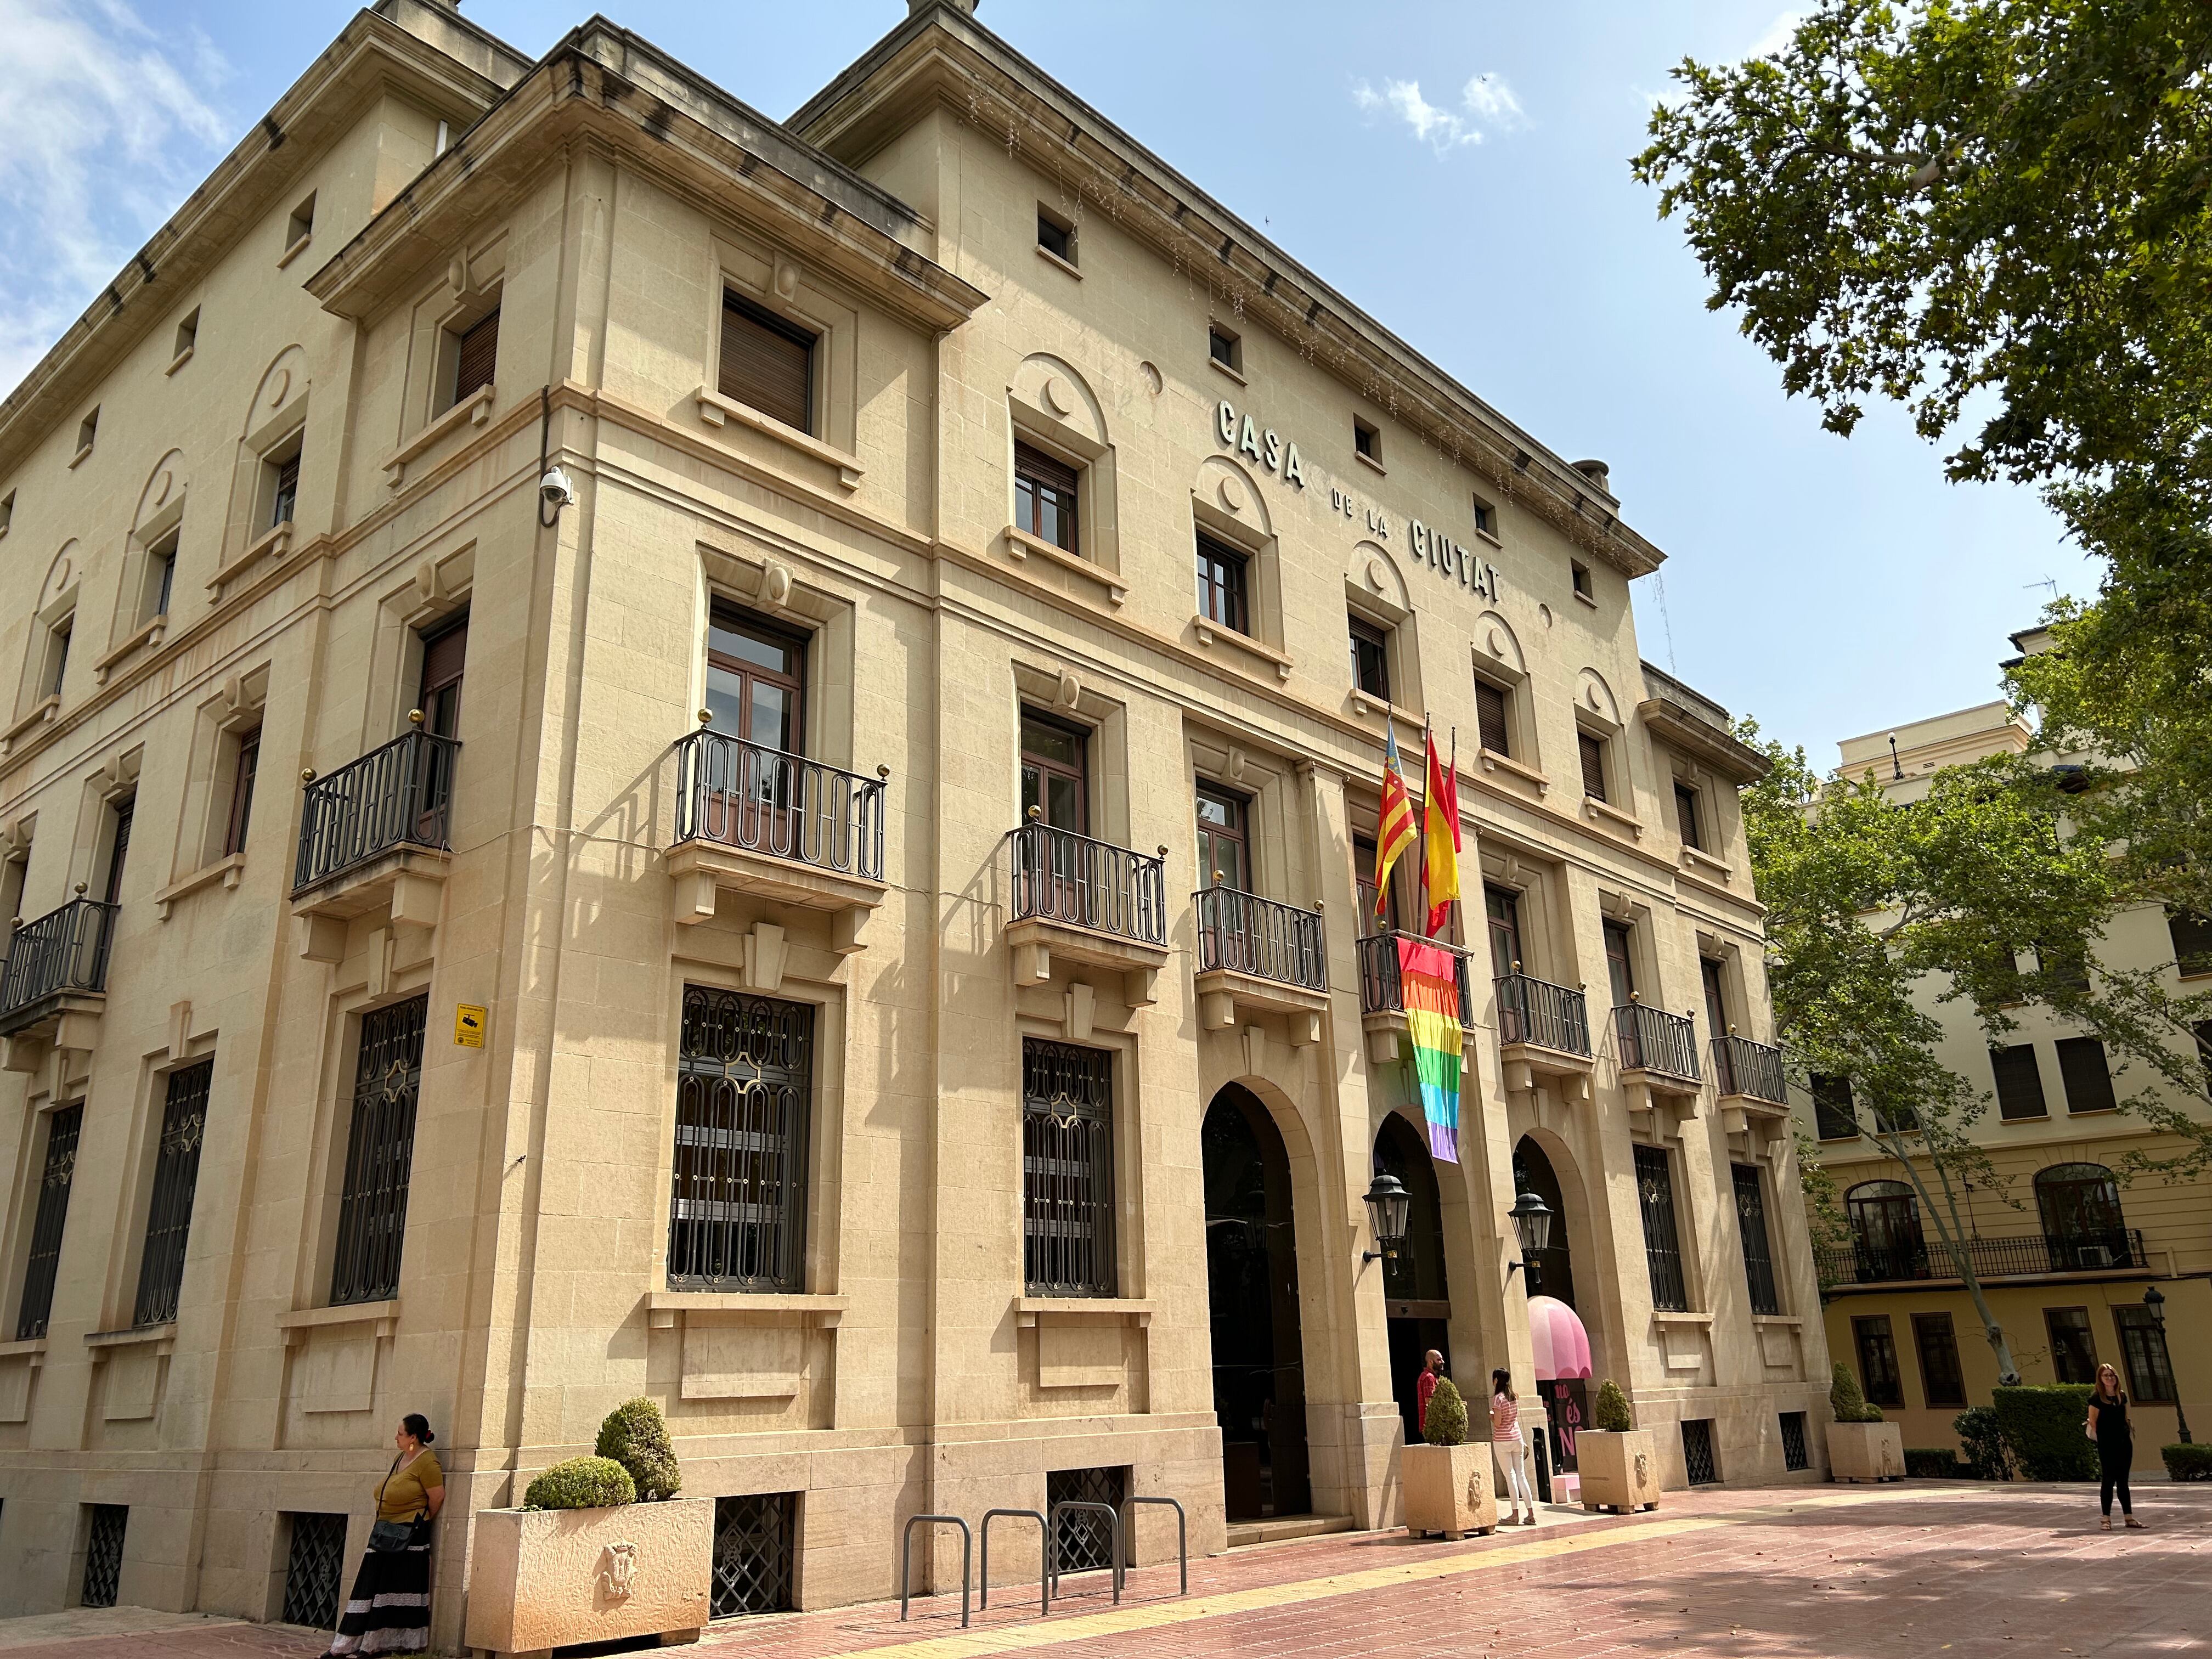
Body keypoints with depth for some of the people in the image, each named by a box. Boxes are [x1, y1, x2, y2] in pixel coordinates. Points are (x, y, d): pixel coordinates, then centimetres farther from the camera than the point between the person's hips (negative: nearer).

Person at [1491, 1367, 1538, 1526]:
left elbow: (1497, 1423, -17)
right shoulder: (1514, 1397, 8)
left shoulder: (1498, 1398, -13)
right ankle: (1531, 1514, 7)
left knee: (1510, 1476, -2)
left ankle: (1515, 1515, 1)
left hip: (1502, 1441, -6)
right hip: (1517, 1439, 6)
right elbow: (1517, 1419, 14)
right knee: (1521, 1476, 8)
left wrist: (1491, 1416, 2)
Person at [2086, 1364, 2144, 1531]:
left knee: (2123, 1481, 12)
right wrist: (2100, 1440, -11)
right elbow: (2092, 1423, -7)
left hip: (2124, 1443, 6)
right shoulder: (2096, 1398, -8)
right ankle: (2107, 1519, 3)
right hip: (2107, 1445, -6)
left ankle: (2129, 1517, 18)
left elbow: (2125, 1420, 17)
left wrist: (2131, 1439, 11)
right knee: (2108, 1480, -3)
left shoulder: (2122, 1396, 10)